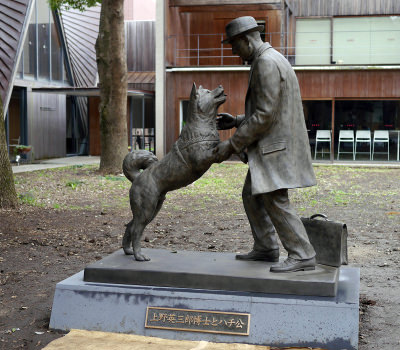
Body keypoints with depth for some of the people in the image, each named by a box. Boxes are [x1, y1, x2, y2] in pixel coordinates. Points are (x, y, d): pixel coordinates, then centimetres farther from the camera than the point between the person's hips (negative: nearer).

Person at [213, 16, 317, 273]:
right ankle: (266, 248, 23)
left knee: (275, 200, -10)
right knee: (252, 195, 15)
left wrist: (232, 145, -17)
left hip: (276, 145, -11)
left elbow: (264, 115, -22)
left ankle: (302, 256, -3)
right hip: (271, 144, 11)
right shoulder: (267, 60, 17)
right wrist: (237, 122, 15)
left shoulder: (267, 63, -17)